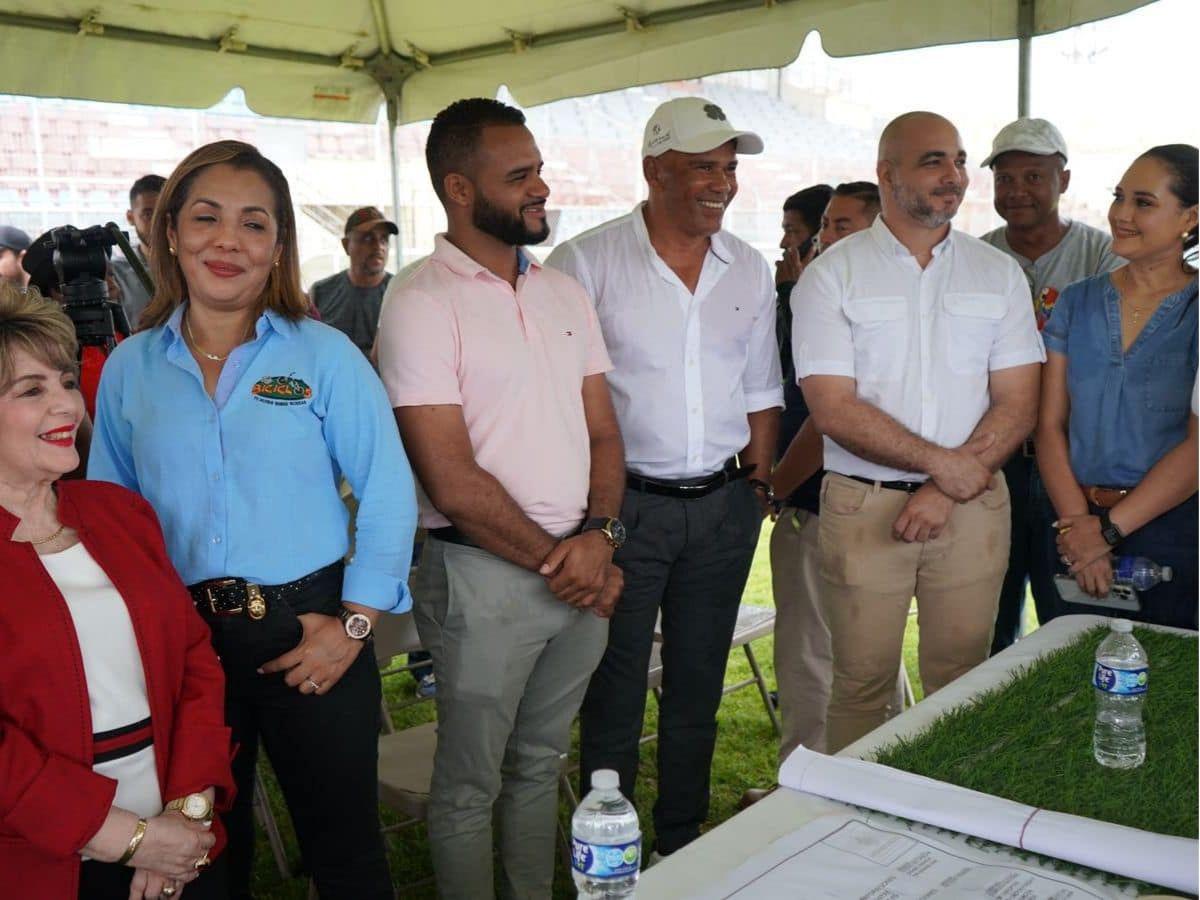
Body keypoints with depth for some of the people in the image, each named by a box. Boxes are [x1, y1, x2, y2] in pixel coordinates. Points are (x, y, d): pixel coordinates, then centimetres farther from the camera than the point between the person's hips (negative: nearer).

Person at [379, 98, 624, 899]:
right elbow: (452, 481, -16)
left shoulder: (565, 293, 9)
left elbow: (603, 432, 9)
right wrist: (555, 559, -10)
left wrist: (598, 535, -8)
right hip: (485, 575, -6)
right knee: (471, 784, 11)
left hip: (582, 567, 6)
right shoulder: (422, 307, -12)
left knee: (541, 764, 20)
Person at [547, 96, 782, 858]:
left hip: (724, 508, 5)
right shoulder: (586, 263, -8)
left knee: (698, 689, 16)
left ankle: (683, 847, 33)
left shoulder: (749, 269, 7)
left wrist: (759, 487, 8)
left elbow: (761, 390, 13)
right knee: (615, 694, 7)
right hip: (625, 503, -4)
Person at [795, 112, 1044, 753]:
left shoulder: (999, 274, 8)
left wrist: (945, 493, -10)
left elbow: (1018, 405, 2)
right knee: (861, 686, 5)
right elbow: (834, 411, -9)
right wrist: (941, 462, -12)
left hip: (972, 507, 3)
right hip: (863, 505, -2)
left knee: (961, 685, 9)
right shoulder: (831, 276, -1)